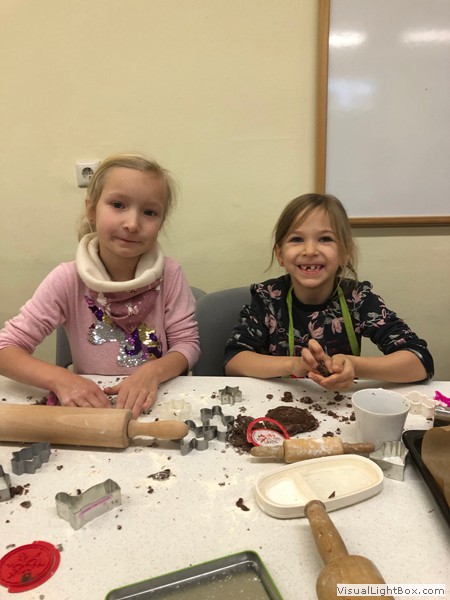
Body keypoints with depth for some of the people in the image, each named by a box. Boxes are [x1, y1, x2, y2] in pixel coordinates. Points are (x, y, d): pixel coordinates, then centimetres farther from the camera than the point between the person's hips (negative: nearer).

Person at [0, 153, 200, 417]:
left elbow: (187, 343, -6)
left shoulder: (170, 275, -10)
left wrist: (154, 371, -26)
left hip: (159, 402, 1)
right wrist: (60, 379, -27)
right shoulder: (68, 280, -11)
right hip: (91, 405, 0)